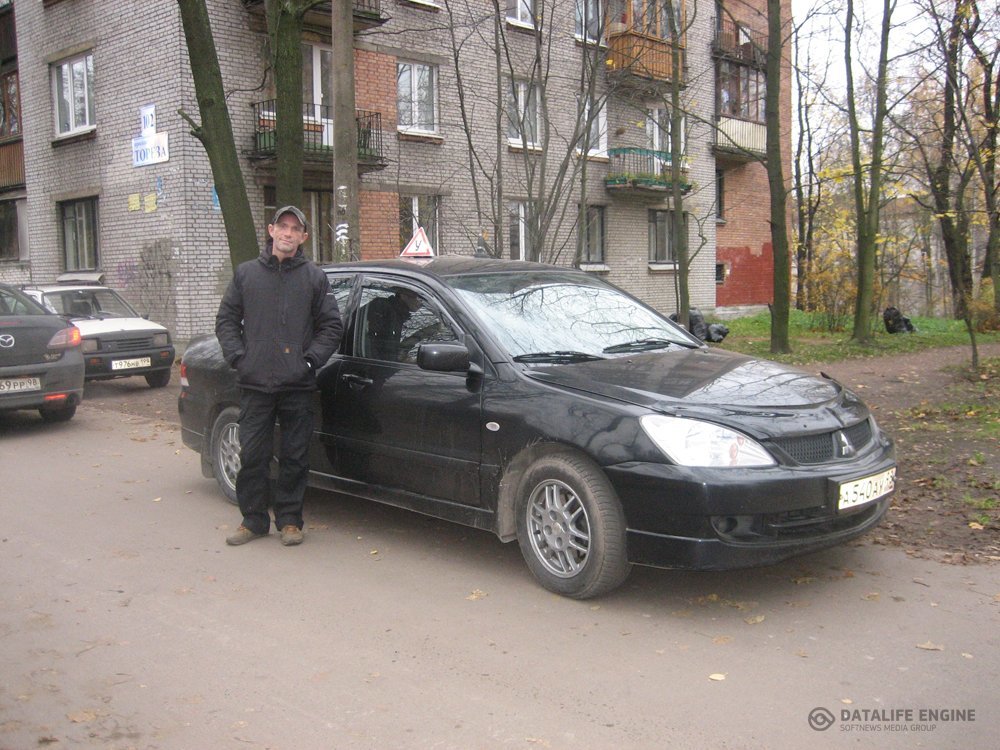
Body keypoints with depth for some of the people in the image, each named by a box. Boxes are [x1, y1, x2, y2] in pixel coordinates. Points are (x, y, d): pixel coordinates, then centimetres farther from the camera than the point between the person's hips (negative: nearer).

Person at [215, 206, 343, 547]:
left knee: (295, 457, 5)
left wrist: (311, 358, -5)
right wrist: (238, 357, -1)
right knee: (252, 455, 4)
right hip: (255, 384, 1)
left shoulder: (314, 278, 6)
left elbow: (332, 325, 7)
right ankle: (254, 520, 17)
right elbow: (226, 320, 12)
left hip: (298, 385, -1)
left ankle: (289, 519, 17)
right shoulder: (246, 273, 10)